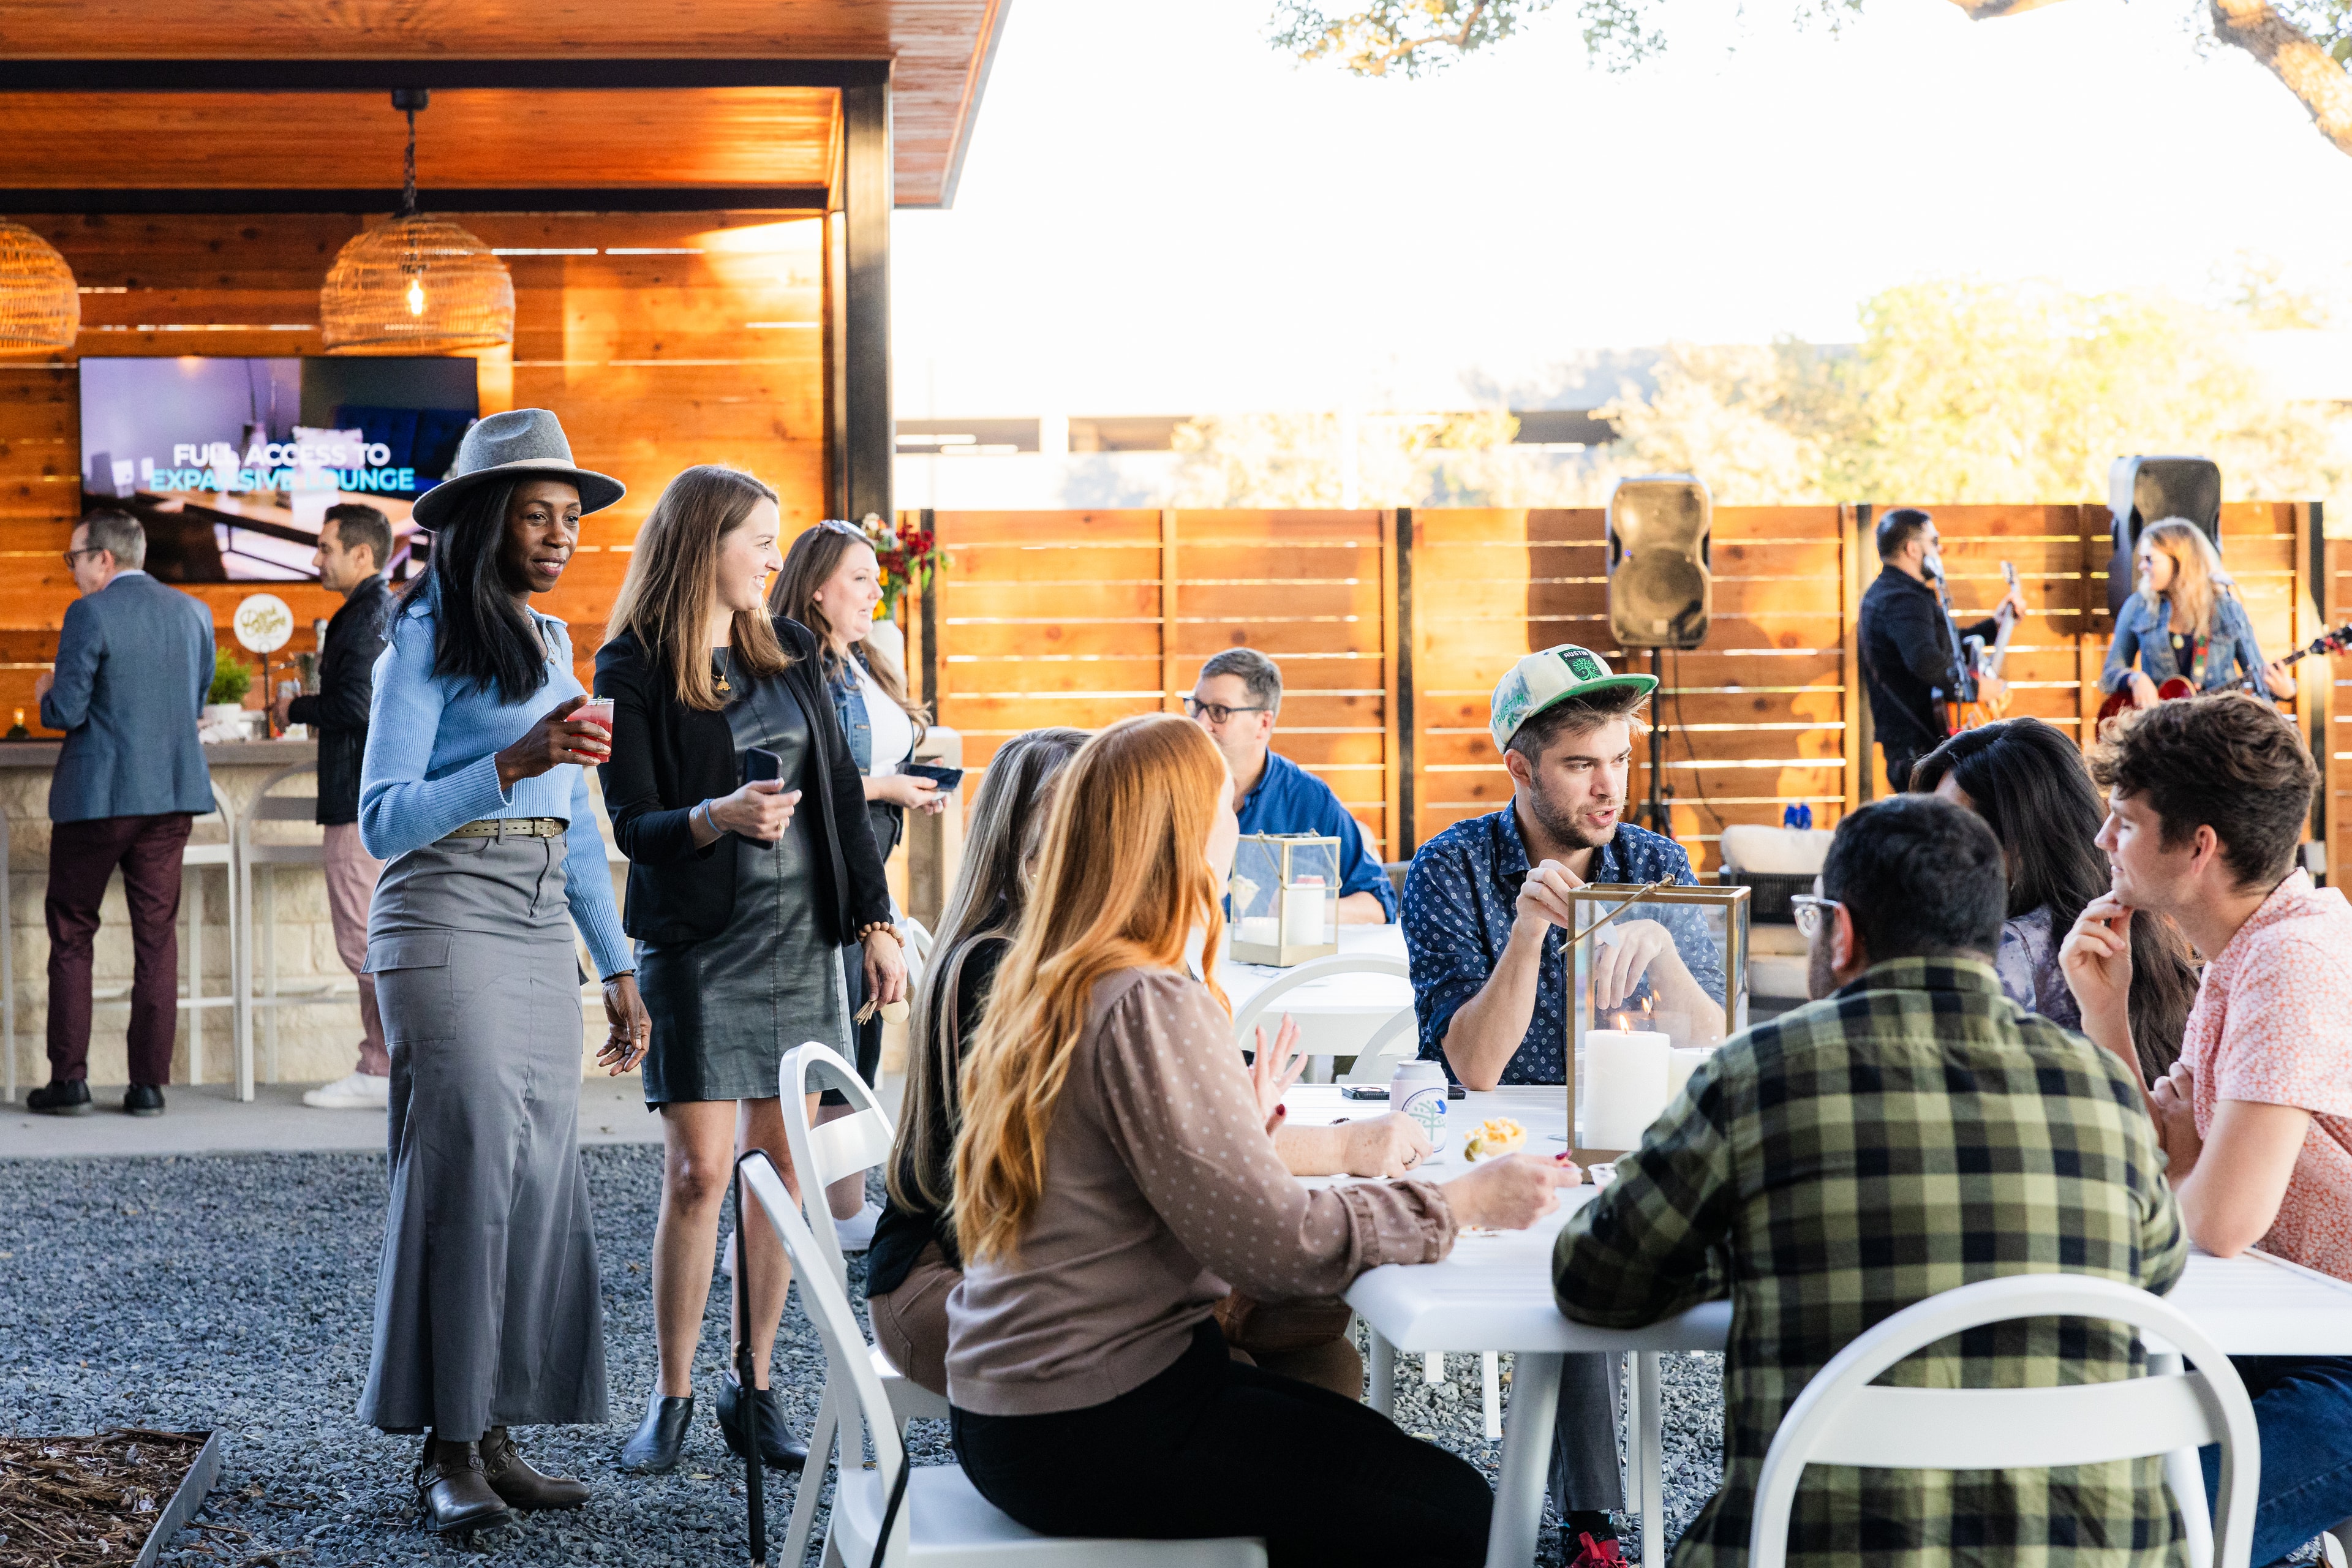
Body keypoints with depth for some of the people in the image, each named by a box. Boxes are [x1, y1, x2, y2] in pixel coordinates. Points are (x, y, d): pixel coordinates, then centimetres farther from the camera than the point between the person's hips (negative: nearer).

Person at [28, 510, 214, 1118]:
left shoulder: (89, 615, -12)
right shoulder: (192, 613, 6)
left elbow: (66, 713, -13)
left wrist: (47, 693, 8)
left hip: (98, 794, -5)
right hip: (173, 793, 5)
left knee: (71, 934, 8)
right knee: (157, 936, 7)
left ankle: (69, 1079, 7)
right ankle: (150, 1083, 5)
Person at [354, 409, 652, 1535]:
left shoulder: (551, 643, 17)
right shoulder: (427, 640, -5)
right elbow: (383, 821, -13)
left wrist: (618, 967, 17)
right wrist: (512, 764, -25)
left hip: (542, 934, 7)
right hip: (446, 924, -7)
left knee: (540, 1178, 3)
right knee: (467, 1170, -10)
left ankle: (496, 1431, 9)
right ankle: (448, 1450, -4)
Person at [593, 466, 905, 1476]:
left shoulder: (787, 652, 12)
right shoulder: (634, 671, -4)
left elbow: (841, 791, 12)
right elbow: (634, 825, -7)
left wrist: (875, 921, 6)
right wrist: (718, 816, -27)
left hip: (800, 937, 5)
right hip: (697, 945, -5)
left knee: (783, 1163, 4)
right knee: (700, 1171, -8)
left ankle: (756, 1389, 13)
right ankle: (672, 1398, 4)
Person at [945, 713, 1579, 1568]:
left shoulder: (1039, 982, 9)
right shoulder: (1150, 1006, -20)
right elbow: (1274, 1240, -22)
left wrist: (1248, 1127, 29)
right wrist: (1463, 1201, -13)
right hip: (1089, 1433, -10)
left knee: (1381, 1455, 19)